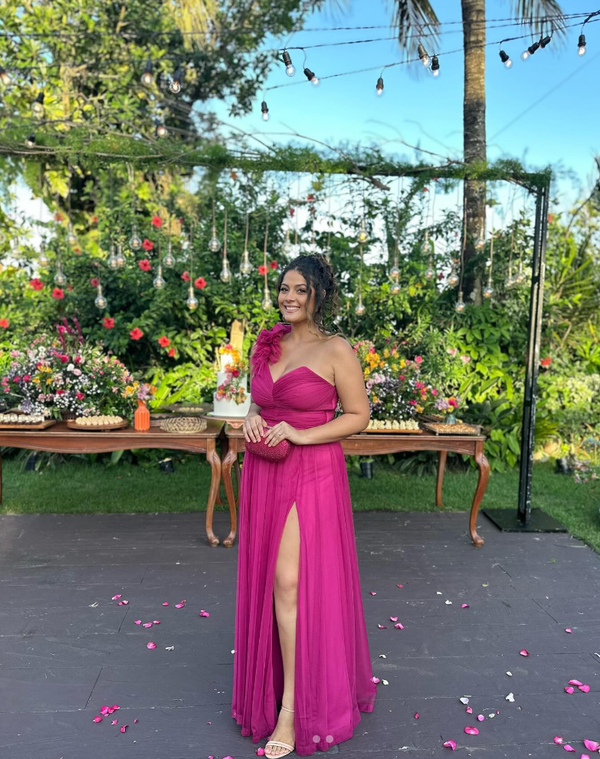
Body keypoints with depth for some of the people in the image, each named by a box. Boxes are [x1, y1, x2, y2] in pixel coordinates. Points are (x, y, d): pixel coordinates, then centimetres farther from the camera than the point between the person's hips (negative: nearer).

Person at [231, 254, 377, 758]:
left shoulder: (335, 350, -8)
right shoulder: (265, 344, 10)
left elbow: (359, 416, -6)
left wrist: (301, 435, -16)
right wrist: (251, 419, -2)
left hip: (312, 475, -6)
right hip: (264, 473, 6)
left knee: (292, 583, -6)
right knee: (267, 582, 13)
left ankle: (292, 710, 11)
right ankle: (271, 687, 33)